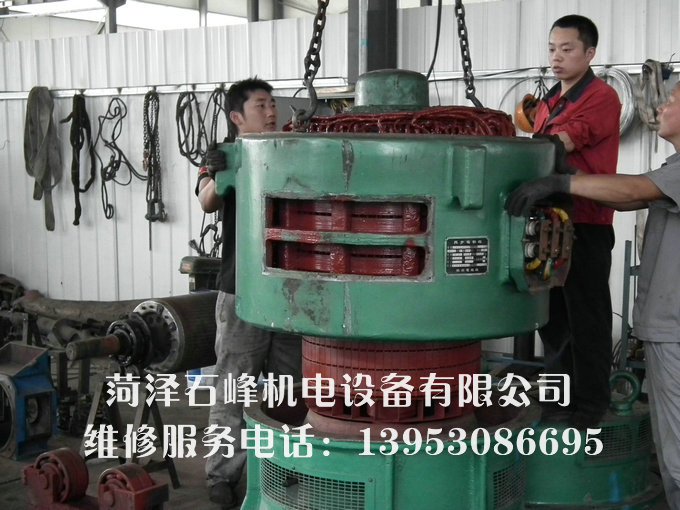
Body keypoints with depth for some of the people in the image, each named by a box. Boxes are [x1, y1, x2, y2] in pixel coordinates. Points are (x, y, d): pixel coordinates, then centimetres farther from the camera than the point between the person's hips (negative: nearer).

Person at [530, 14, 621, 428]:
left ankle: (590, 403, 10)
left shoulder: (602, 98, -9)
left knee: (586, 317, 0)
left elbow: (559, 145, -22)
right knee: (552, 314, 15)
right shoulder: (549, 103, 17)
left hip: (585, 226, -8)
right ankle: (560, 393, 29)